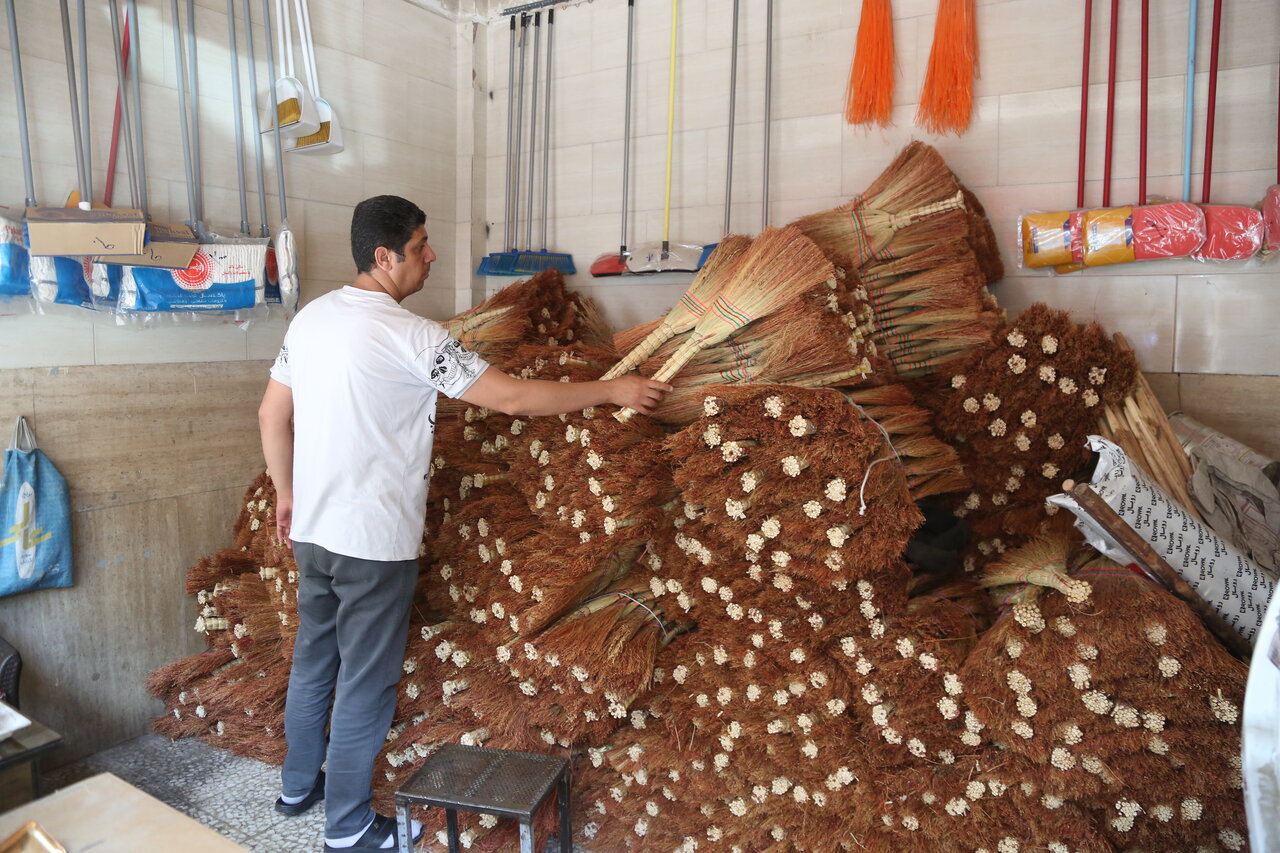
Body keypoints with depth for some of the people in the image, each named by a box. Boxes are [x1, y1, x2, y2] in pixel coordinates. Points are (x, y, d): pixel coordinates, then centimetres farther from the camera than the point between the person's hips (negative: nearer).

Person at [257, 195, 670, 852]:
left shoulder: (311, 317, 5)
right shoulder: (410, 335, -19)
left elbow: (271, 414, 11)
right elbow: (512, 397, -18)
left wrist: (286, 493, 23)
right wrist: (613, 391, -9)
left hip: (312, 530, 8)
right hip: (375, 541, -8)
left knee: (312, 662, 23)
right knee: (366, 685, 7)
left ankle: (298, 786, 42)